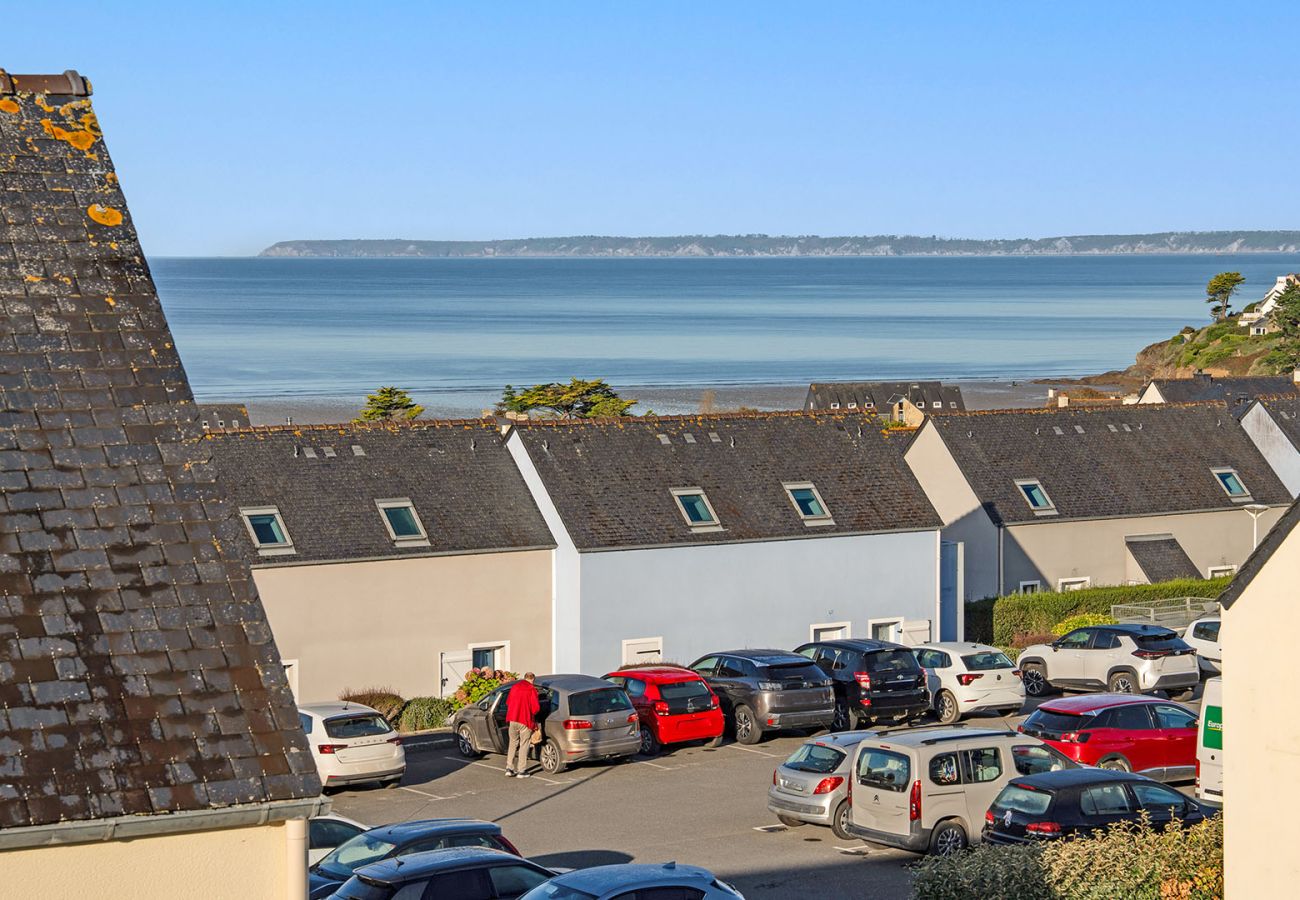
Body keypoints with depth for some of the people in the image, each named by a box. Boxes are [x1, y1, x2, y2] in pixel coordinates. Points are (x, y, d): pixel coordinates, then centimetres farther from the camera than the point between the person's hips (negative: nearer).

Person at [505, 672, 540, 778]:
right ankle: (521, 771, 4)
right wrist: (532, 713, 10)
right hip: (525, 721, -5)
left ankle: (509, 769, 12)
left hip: (513, 720, 5)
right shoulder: (531, 690, -8)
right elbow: (536, 707, -11)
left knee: (513, 743, 15)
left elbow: (508, 703, 17)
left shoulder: (514, 687, 9)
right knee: (524, 745, 3)